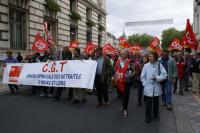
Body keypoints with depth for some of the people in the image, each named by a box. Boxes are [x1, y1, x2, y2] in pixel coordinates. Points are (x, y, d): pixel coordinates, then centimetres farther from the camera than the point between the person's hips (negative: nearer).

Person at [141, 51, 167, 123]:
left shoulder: (159, 65, -3)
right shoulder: (146, 65, -1)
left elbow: (164, 75, -8)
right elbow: (142, 76, 3)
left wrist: (156, 78, -18)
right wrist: (145, 84, -3)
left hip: (156, 88, 1)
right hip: (148, 88, 0)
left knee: (156, 102, 16)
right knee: (148, 103, 0)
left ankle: (155, 114, 37)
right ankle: (148, 117, 12)